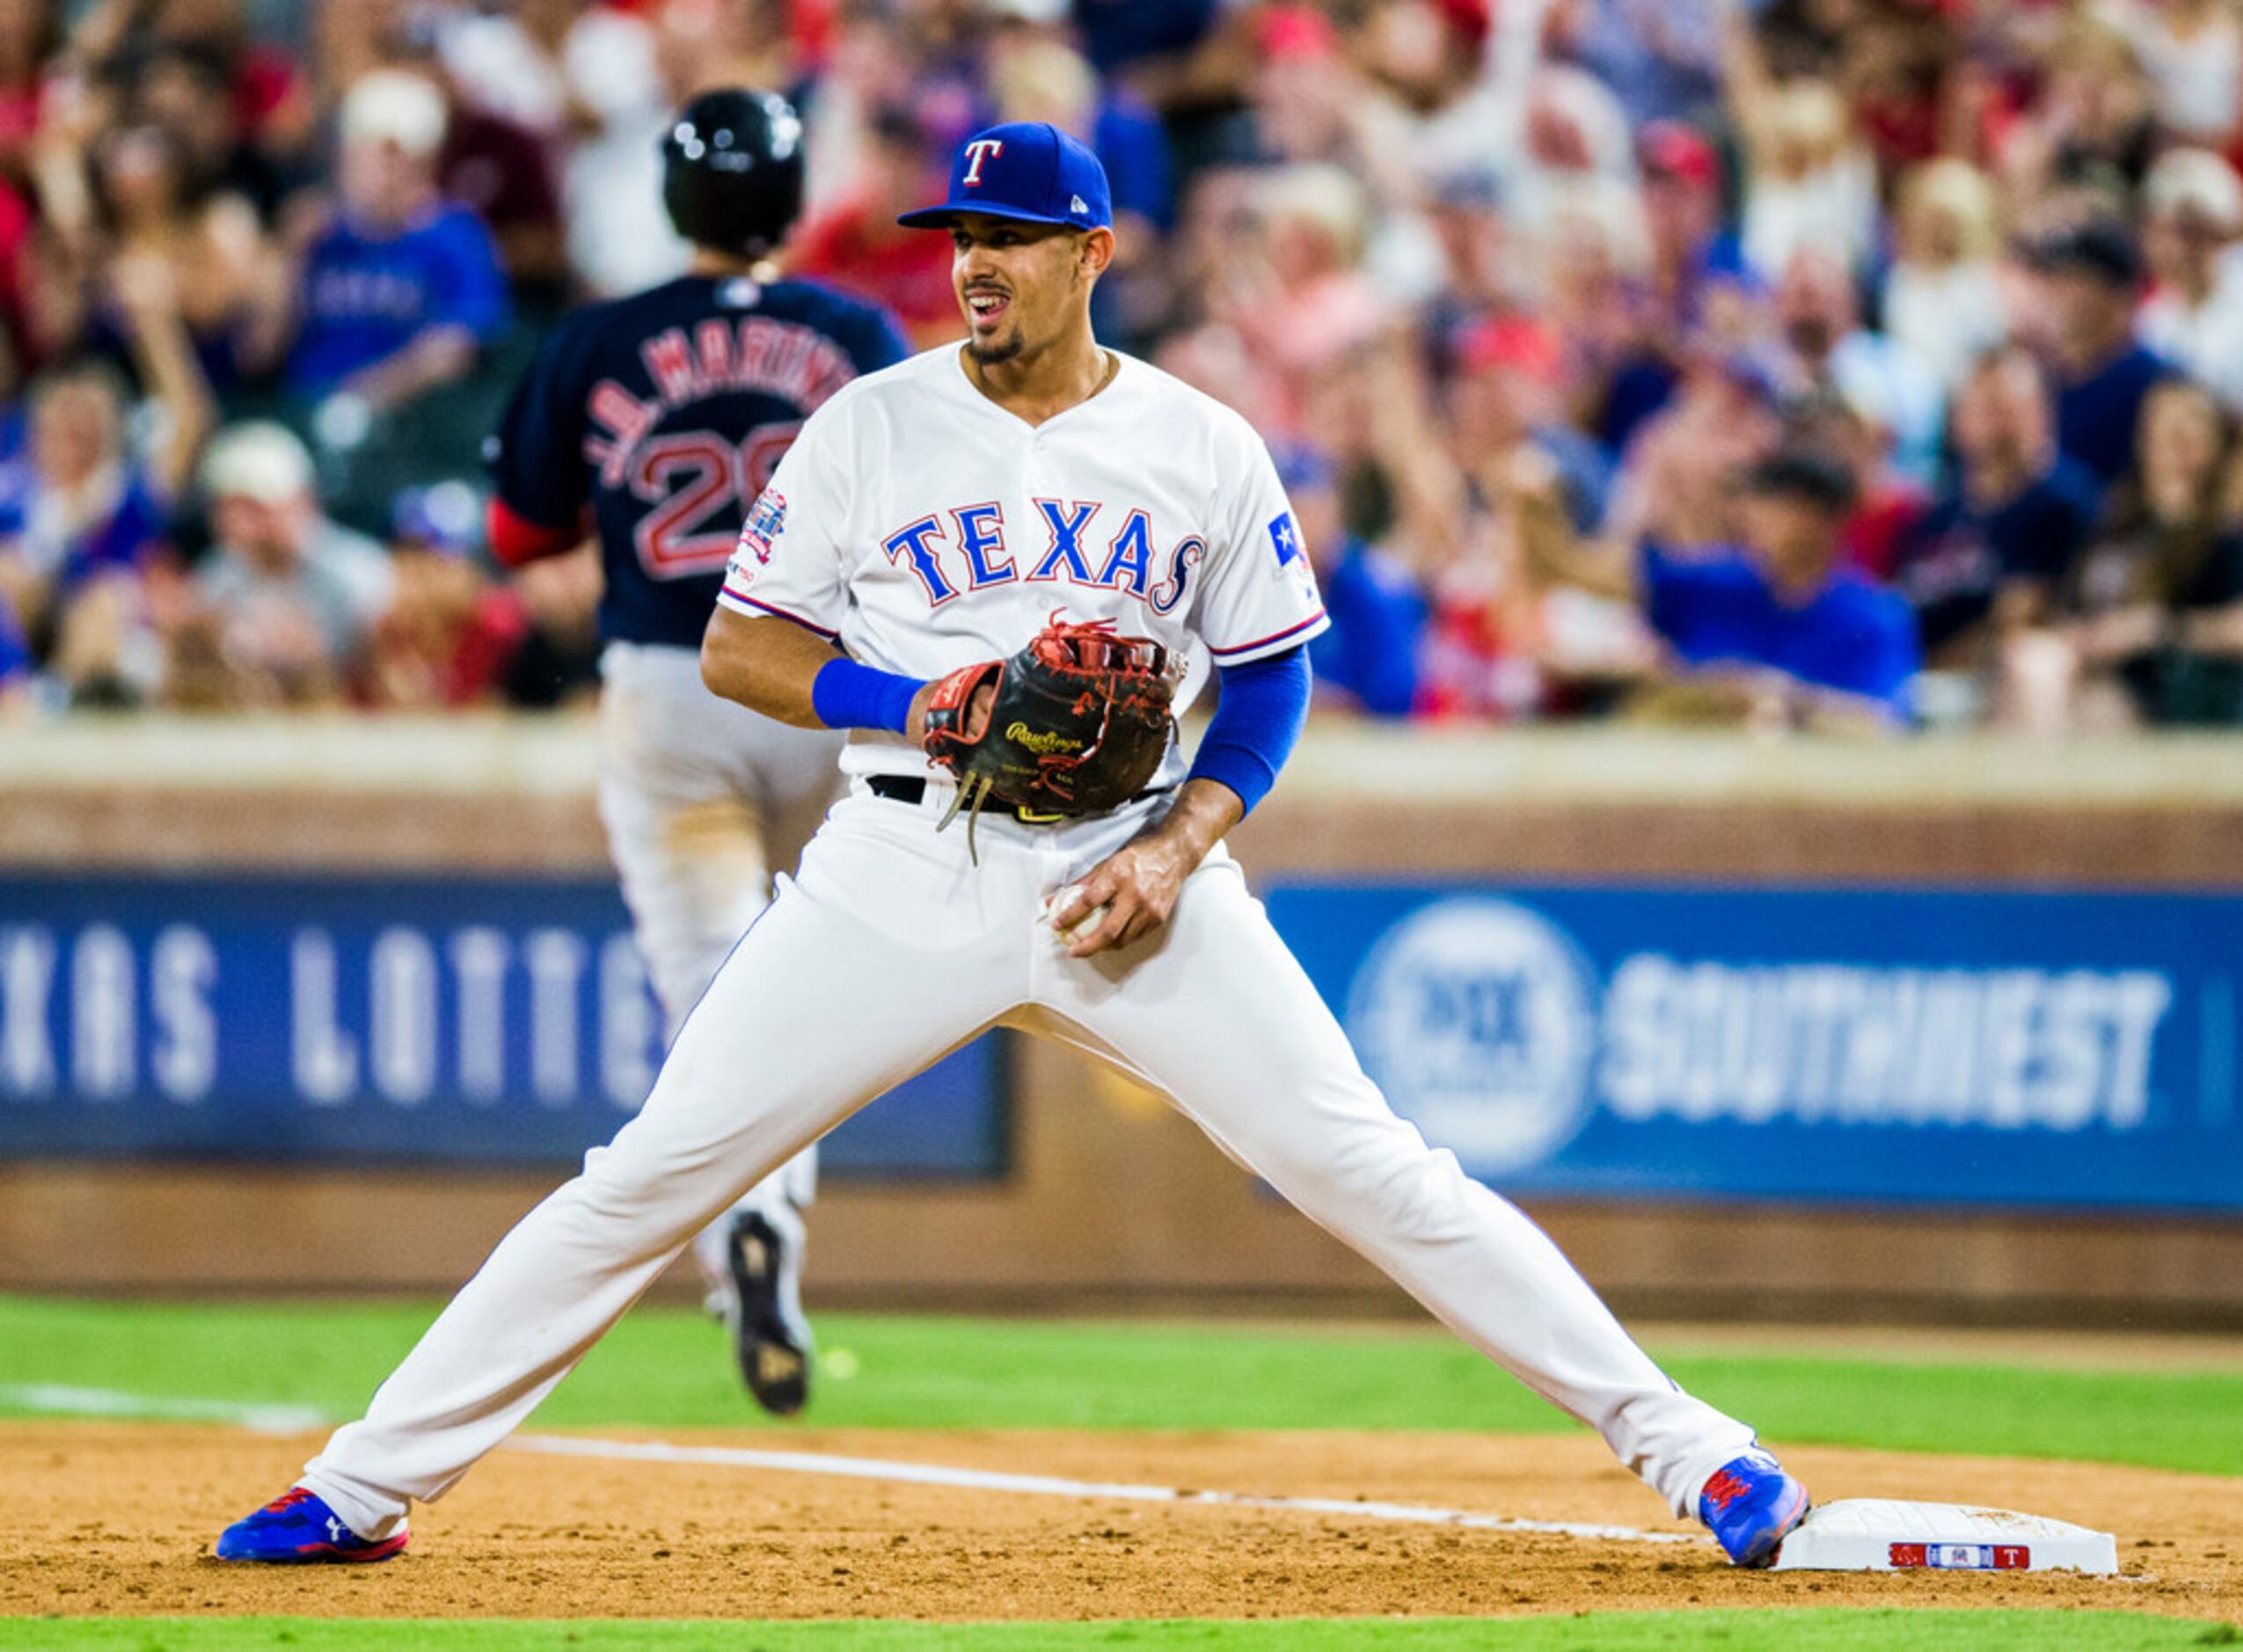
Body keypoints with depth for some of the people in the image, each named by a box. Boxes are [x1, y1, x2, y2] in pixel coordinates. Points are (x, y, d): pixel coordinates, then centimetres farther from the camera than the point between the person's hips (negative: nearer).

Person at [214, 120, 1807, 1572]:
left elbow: (1271, 678, 8)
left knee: (1372, 1170, -8)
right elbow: (736, 646, 5)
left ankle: (1684, 1443, -2)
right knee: (653, 1171, -5)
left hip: (1130, 872, 0)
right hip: (906, 869, 0)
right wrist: (910, 702, -14)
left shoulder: (1206, 448, 3)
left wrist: (1178, 849, -9)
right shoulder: (868, 431, 2)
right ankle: (365, 1483, 1)